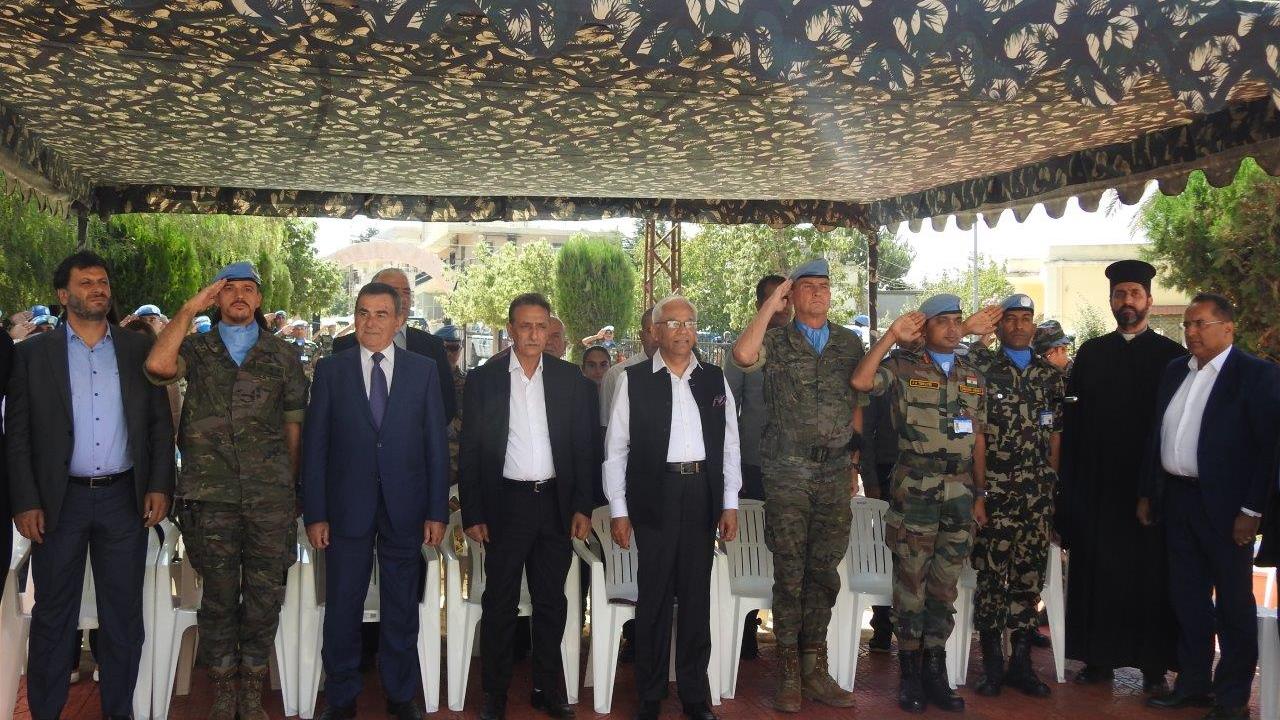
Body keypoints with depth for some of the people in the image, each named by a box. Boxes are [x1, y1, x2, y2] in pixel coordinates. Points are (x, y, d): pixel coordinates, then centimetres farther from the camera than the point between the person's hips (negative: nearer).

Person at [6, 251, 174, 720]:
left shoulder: (138, 348, 6)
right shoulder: (33, 353, 2)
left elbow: (160, 423, 7)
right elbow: (17, 434, -1)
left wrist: (159, 485, -2)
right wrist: (25, 502, -8)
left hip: (125, 499, 1)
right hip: (59, 501, -1)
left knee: (123, 615, 8)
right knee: (53, 615, 8)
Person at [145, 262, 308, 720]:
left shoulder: (283, 356, 9)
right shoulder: (196, 349, 6)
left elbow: (293, 425, 11)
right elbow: (157, 366, -17)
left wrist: (291, 486, 10)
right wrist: (189, 309, -9)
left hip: (270, 497, 1)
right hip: (211, 496, 0)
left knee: (265, 597, 4)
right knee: (219, 597, 7)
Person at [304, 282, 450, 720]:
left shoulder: (423, 370, 4)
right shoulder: (330, 371, 3)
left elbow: (436, 445, 3)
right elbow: (314, 445, 1)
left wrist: (437, 512, -1)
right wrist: (314, 514, -4)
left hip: (404, 510, 1)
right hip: (347, 508, 0)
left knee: (401, 609, 10)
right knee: (342, 609, 6)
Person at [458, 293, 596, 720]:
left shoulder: (570, 379, 4)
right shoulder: (482, 379, 0)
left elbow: (584, 445, 5)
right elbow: (470, 451, 0)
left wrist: (583, 506, -1)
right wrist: (472, 513, -5)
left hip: (555, 504, 2)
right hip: (505, 504, -2)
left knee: (551, 601, 10)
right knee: (500, 603, 4)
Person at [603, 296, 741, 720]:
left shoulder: (715, 380, 9)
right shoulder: (634, 381, 0)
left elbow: (729, 445, 10)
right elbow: (615, 449, 0)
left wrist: (730, 505, 6)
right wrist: (618, 510, -4)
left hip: (703, 495, 3)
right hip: (654, 495, -2)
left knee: (697, 595, 10)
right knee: (654, 598, 5)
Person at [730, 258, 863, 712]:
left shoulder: (850, 343, 11)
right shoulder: (776, 342, 1)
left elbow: (856, 404, 15)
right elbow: (743, 355, -22)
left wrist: (853, 462, 11)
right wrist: (771, 305, -13)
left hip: (835, 470, 3)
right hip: (788, 471, -3)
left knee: (825, 571, 7)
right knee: (790, 572, 1)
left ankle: (814, 669, 17)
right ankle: (790, 672, 10)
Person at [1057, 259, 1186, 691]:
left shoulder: (1172, 356, 3)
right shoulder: (1090, 354, 8)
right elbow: (1072, 419, 5)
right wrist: (1069, 481, -2)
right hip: (1097, 483, 2)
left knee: (1150, 573, 4)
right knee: (1097, 570, 5)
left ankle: (1153, 663, 12)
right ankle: (1099, 658, 14)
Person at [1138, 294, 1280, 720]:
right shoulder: (1175, 372, 11)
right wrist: (1148, 493, 12)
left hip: (1224, 505, -6)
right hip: (1176, 500, 6)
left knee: (1234, 603, 5)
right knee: (1187, 597, 14)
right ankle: (1192, 683, 26)